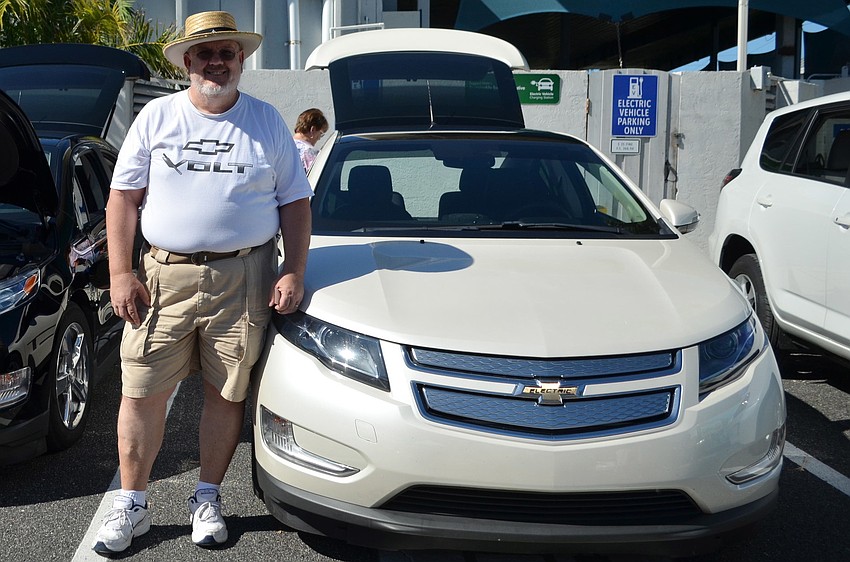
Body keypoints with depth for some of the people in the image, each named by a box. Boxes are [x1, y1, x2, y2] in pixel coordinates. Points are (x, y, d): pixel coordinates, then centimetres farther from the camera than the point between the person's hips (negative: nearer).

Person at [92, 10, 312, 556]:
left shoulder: (268, 122, 8)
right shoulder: (157, 116, 7)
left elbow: (296, 203, 8)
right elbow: (123, 197, 7)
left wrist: (294, 273, -3)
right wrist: (121, 272, -2)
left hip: (244, 280, 0)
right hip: (164, 275, 1)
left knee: (227, 394, 5)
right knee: (142, 393, 1)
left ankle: (208, 499, 22)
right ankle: (132, 504, 16)